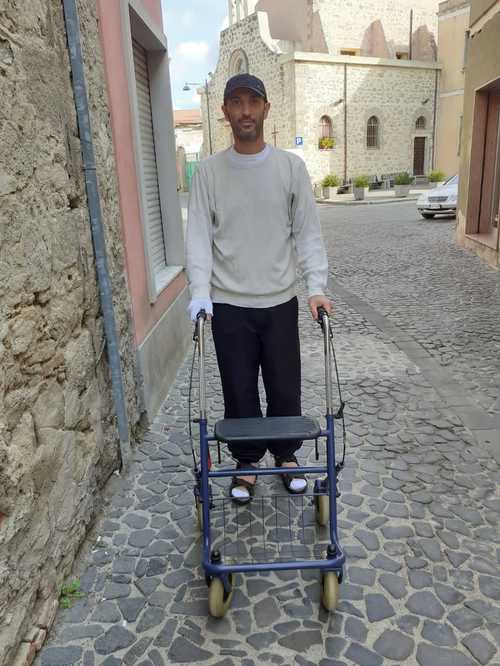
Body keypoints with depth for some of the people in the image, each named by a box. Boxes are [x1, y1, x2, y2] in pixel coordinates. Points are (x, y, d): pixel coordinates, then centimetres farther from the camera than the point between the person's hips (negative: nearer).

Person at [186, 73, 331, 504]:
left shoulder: (291, 167, 1)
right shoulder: (209, 171, 1)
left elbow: (307, 231, -1)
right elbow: (199, 235, -4)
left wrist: (316, 286, -13)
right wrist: (200, 290, -17)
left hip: (280, 301, 1)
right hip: (228, 305, 0)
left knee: (285, 388, 11)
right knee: (239, 392, 9)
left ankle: (286, 454, 34)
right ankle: (246, 461, 30)